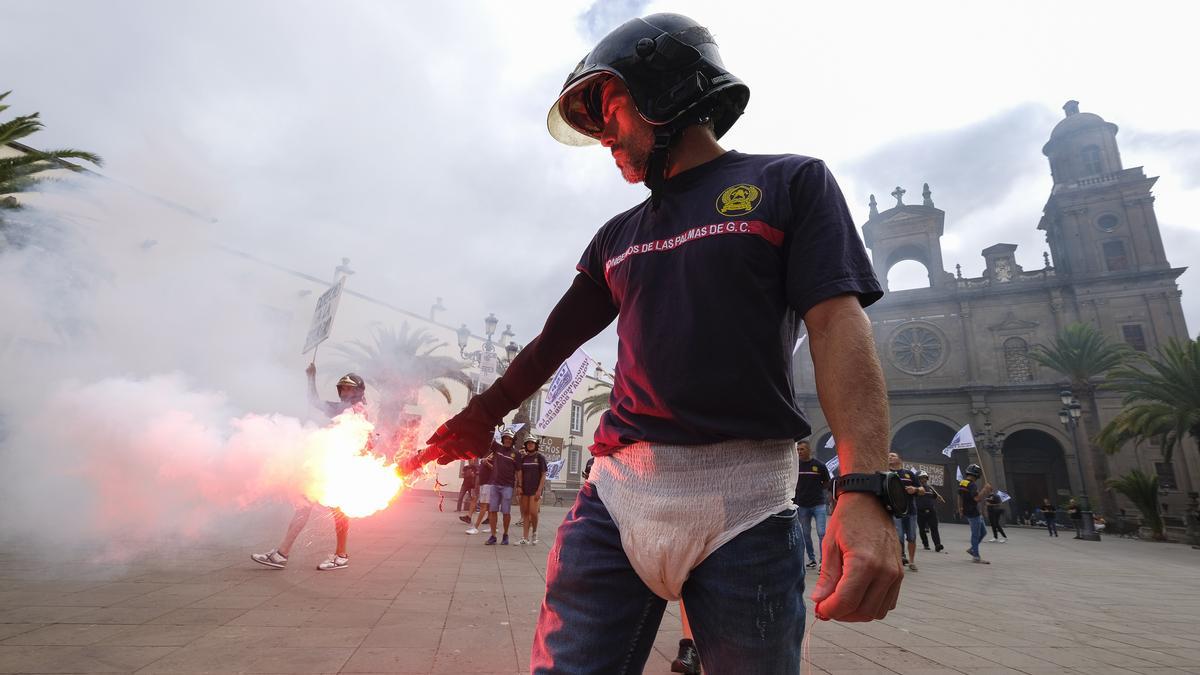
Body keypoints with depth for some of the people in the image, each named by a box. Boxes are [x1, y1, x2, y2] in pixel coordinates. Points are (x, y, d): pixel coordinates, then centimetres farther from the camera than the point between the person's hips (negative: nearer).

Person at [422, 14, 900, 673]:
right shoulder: (617, 237, 18)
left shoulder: (789, 183, 5)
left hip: (744, 500, -3)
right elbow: (552, 342, 23)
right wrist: (474, 420, 28)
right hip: (618, 490, 4)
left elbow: (837, 327, -7)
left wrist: (863, 492, -18)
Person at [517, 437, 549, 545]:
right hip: (525, 488, 4)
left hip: (535, 489, -4)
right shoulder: (524, 458, 11)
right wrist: (519, 486, 0)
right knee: (525, 513, 4)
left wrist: (539, 490, -11)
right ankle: (525, 538, 8)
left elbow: (543, 475, -3)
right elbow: (520, 473, 13)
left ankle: (534, 532, 14)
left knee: (533, 512, -10)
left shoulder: (540, 457, -1)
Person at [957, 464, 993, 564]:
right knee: (976, 534, -1)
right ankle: (976, 557, 6)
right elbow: (977, 498, -29)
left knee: (983, 531, 19)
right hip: (973, 513, -9)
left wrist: (960, 509, 28)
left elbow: (960, 497, 19)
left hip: (967, 511, 9)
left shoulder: (962, 483, 10)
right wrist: (985, 489, -21)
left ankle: (972, 549, 24)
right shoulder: (972, 484, -20)